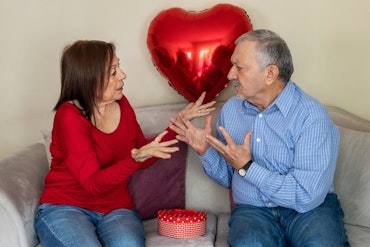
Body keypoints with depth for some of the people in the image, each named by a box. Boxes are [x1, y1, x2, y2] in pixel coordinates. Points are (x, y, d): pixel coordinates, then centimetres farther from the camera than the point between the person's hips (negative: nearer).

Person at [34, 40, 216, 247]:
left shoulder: (121, 104, 3)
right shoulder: (70, 115, -14)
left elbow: (144, 159, 16)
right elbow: (93, 183, -20)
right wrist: (135, 158, -36)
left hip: (115, 210, 3)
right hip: (65, 208, -3)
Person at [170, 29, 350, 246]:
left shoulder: (312, 116, -13)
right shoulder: (230, 109, 6)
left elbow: (308, 197, -19)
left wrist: (247, 167, -17)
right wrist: (206, 151, -2)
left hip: (311, 208, -2)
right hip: (253, 209, 3)